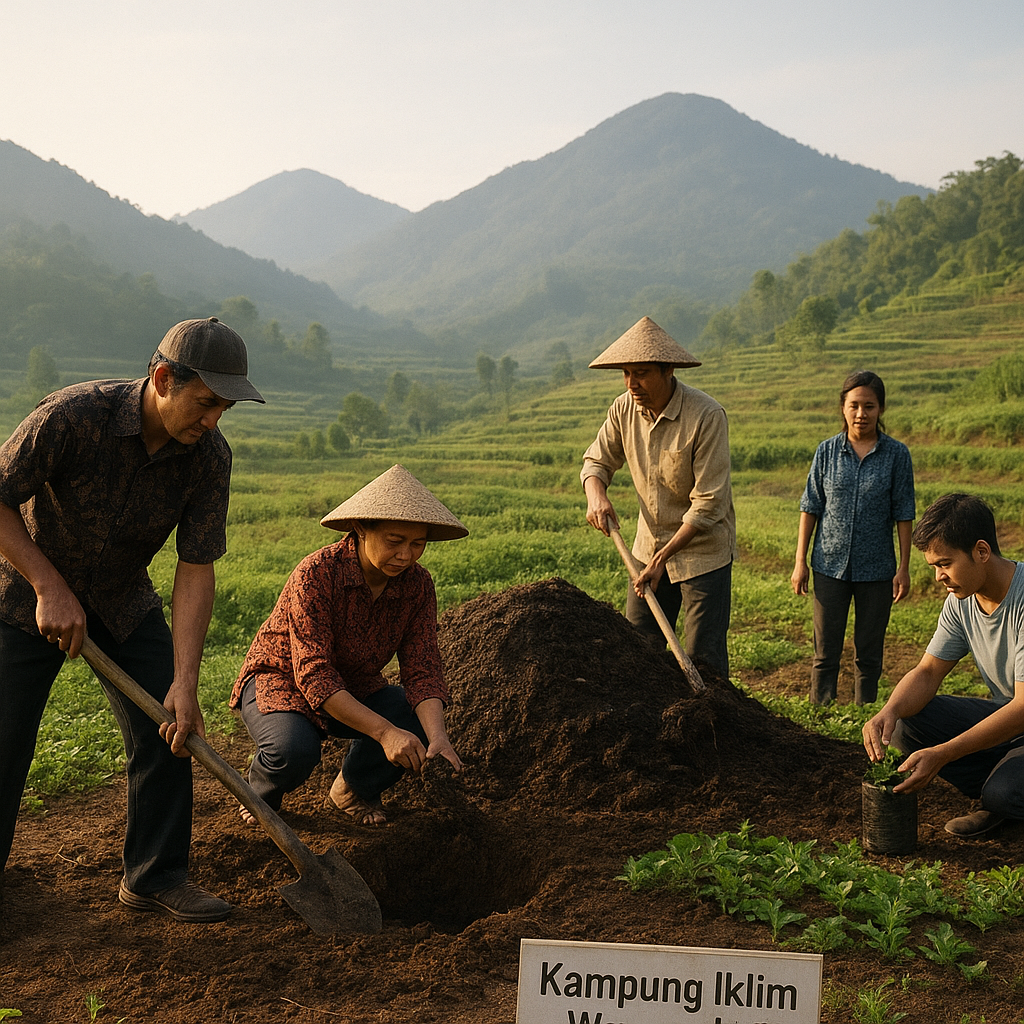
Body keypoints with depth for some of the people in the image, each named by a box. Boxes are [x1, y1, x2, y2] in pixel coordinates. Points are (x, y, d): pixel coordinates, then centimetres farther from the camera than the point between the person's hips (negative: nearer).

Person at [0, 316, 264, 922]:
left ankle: (156, 876, 12)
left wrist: (185, 683, -22)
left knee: (169, 729, -4)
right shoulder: (74, 415, -30)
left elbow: (196, 572, -17)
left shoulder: (209, 457, -18)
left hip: (123, 599, 4)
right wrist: (51, 588, -24)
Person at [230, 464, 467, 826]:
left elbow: (422, 670, -17)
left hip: (354, 688, 5)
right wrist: (384, 731, -45)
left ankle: (354, 789, 9)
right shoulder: (317, 572, -31)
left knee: (421, 726, -22)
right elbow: (314, 675, -35)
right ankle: (260, 788, 4)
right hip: (280, 680, -4)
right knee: (295, 750, -36)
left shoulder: (417, 585, -14)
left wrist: (437, 735, -37)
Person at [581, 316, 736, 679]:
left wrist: (663, 557, -26)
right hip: (649, 545, 6)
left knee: (702, 656, -3)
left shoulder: (707, 416, -23)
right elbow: (597, 460, 8)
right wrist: (596, 495, -16)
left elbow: (707, 504, -23)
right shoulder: (624, 408, -6)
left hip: (702, 549, -5)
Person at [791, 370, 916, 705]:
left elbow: (903, 514, 0)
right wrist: (800, 561, 2)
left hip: (877, 568, 0)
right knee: (826, 652, 5)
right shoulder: (827, 452, 0)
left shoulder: (896, 454, -3)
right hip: (831, 565, 1)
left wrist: (904, 567, -2)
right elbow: (810, 508, 4)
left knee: (869, 654, 9)